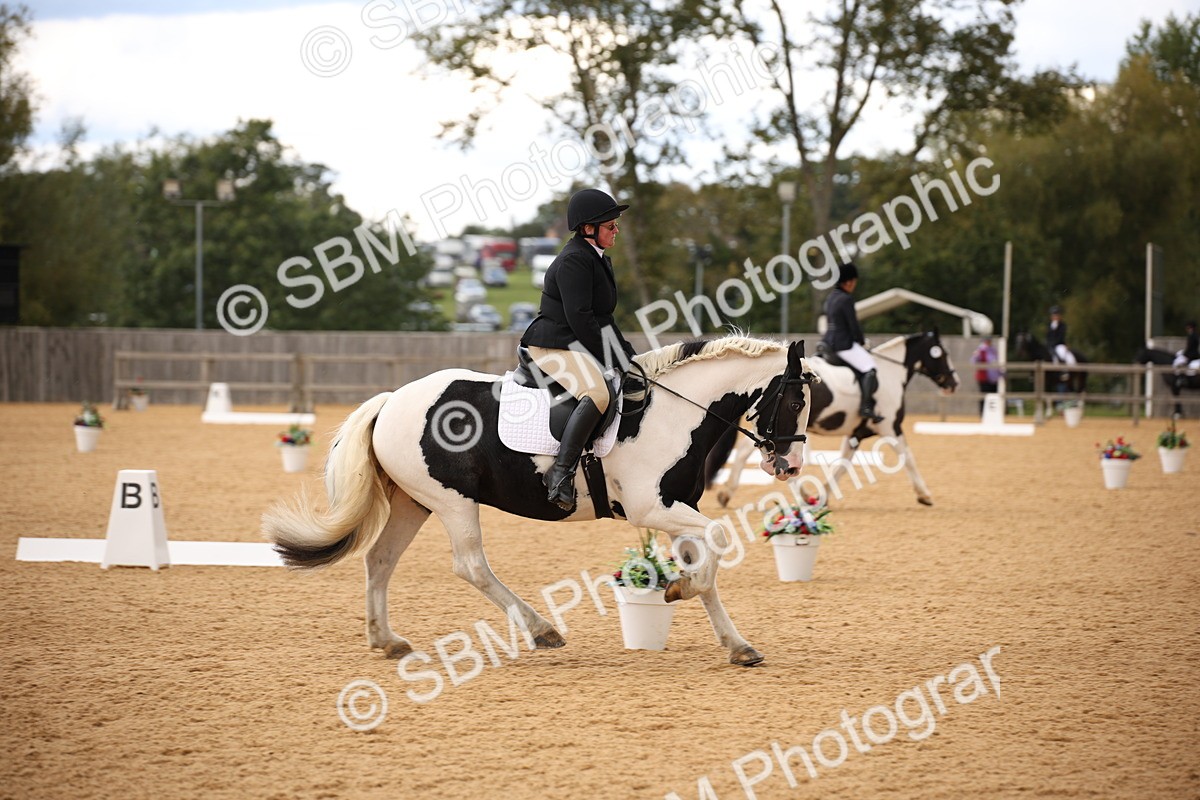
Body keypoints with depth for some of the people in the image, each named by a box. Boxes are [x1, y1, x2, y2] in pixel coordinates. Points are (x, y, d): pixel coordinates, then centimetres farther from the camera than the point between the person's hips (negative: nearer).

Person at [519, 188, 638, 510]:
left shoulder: (598, 260, 19)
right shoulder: (574, 260, -14)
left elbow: (604, 320, 24)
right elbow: (580, 318, -20)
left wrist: (628, 356, 14)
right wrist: (607, 360, -17)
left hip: (578, 347, 11)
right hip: (554, 346, -11)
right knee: (597, 393, -35)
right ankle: (560, 472, -39)